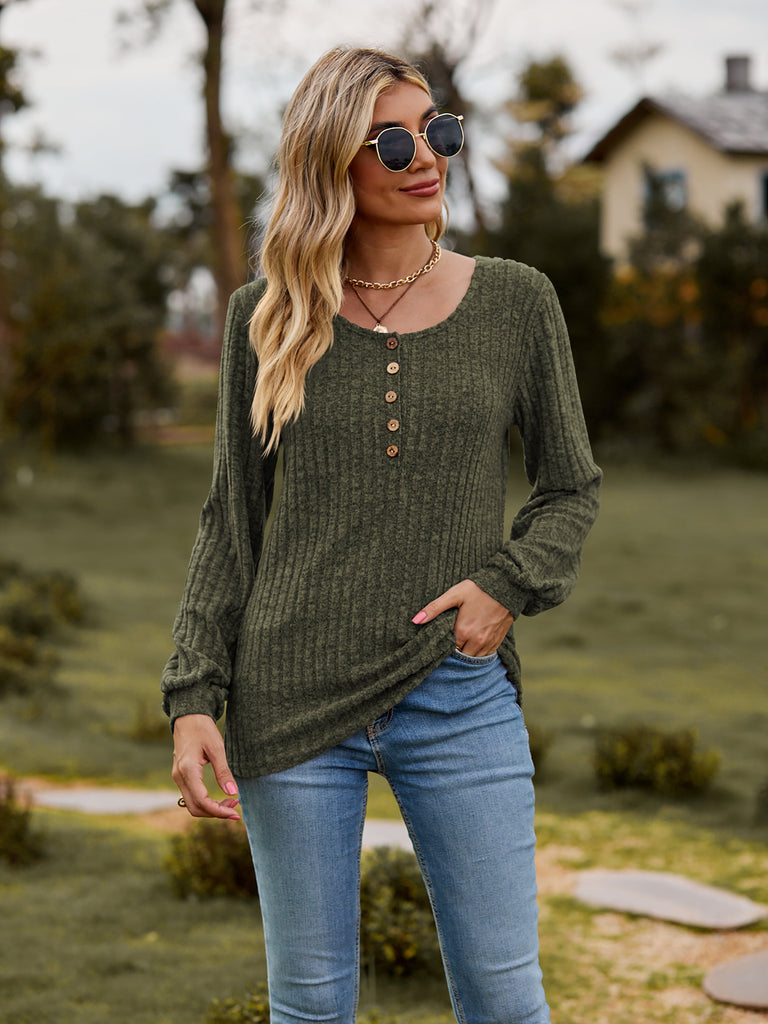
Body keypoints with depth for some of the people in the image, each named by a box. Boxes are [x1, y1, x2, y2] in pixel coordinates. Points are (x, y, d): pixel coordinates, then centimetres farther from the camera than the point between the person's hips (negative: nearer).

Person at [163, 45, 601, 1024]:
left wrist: (509, 585, -9)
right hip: (295, 700, 0)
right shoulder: (267, 316, 2)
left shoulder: (515, 302, 2)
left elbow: (570, 486, 10)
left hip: (460, 700, 0)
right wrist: (193, 697, -2)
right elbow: (231, 517, 6)